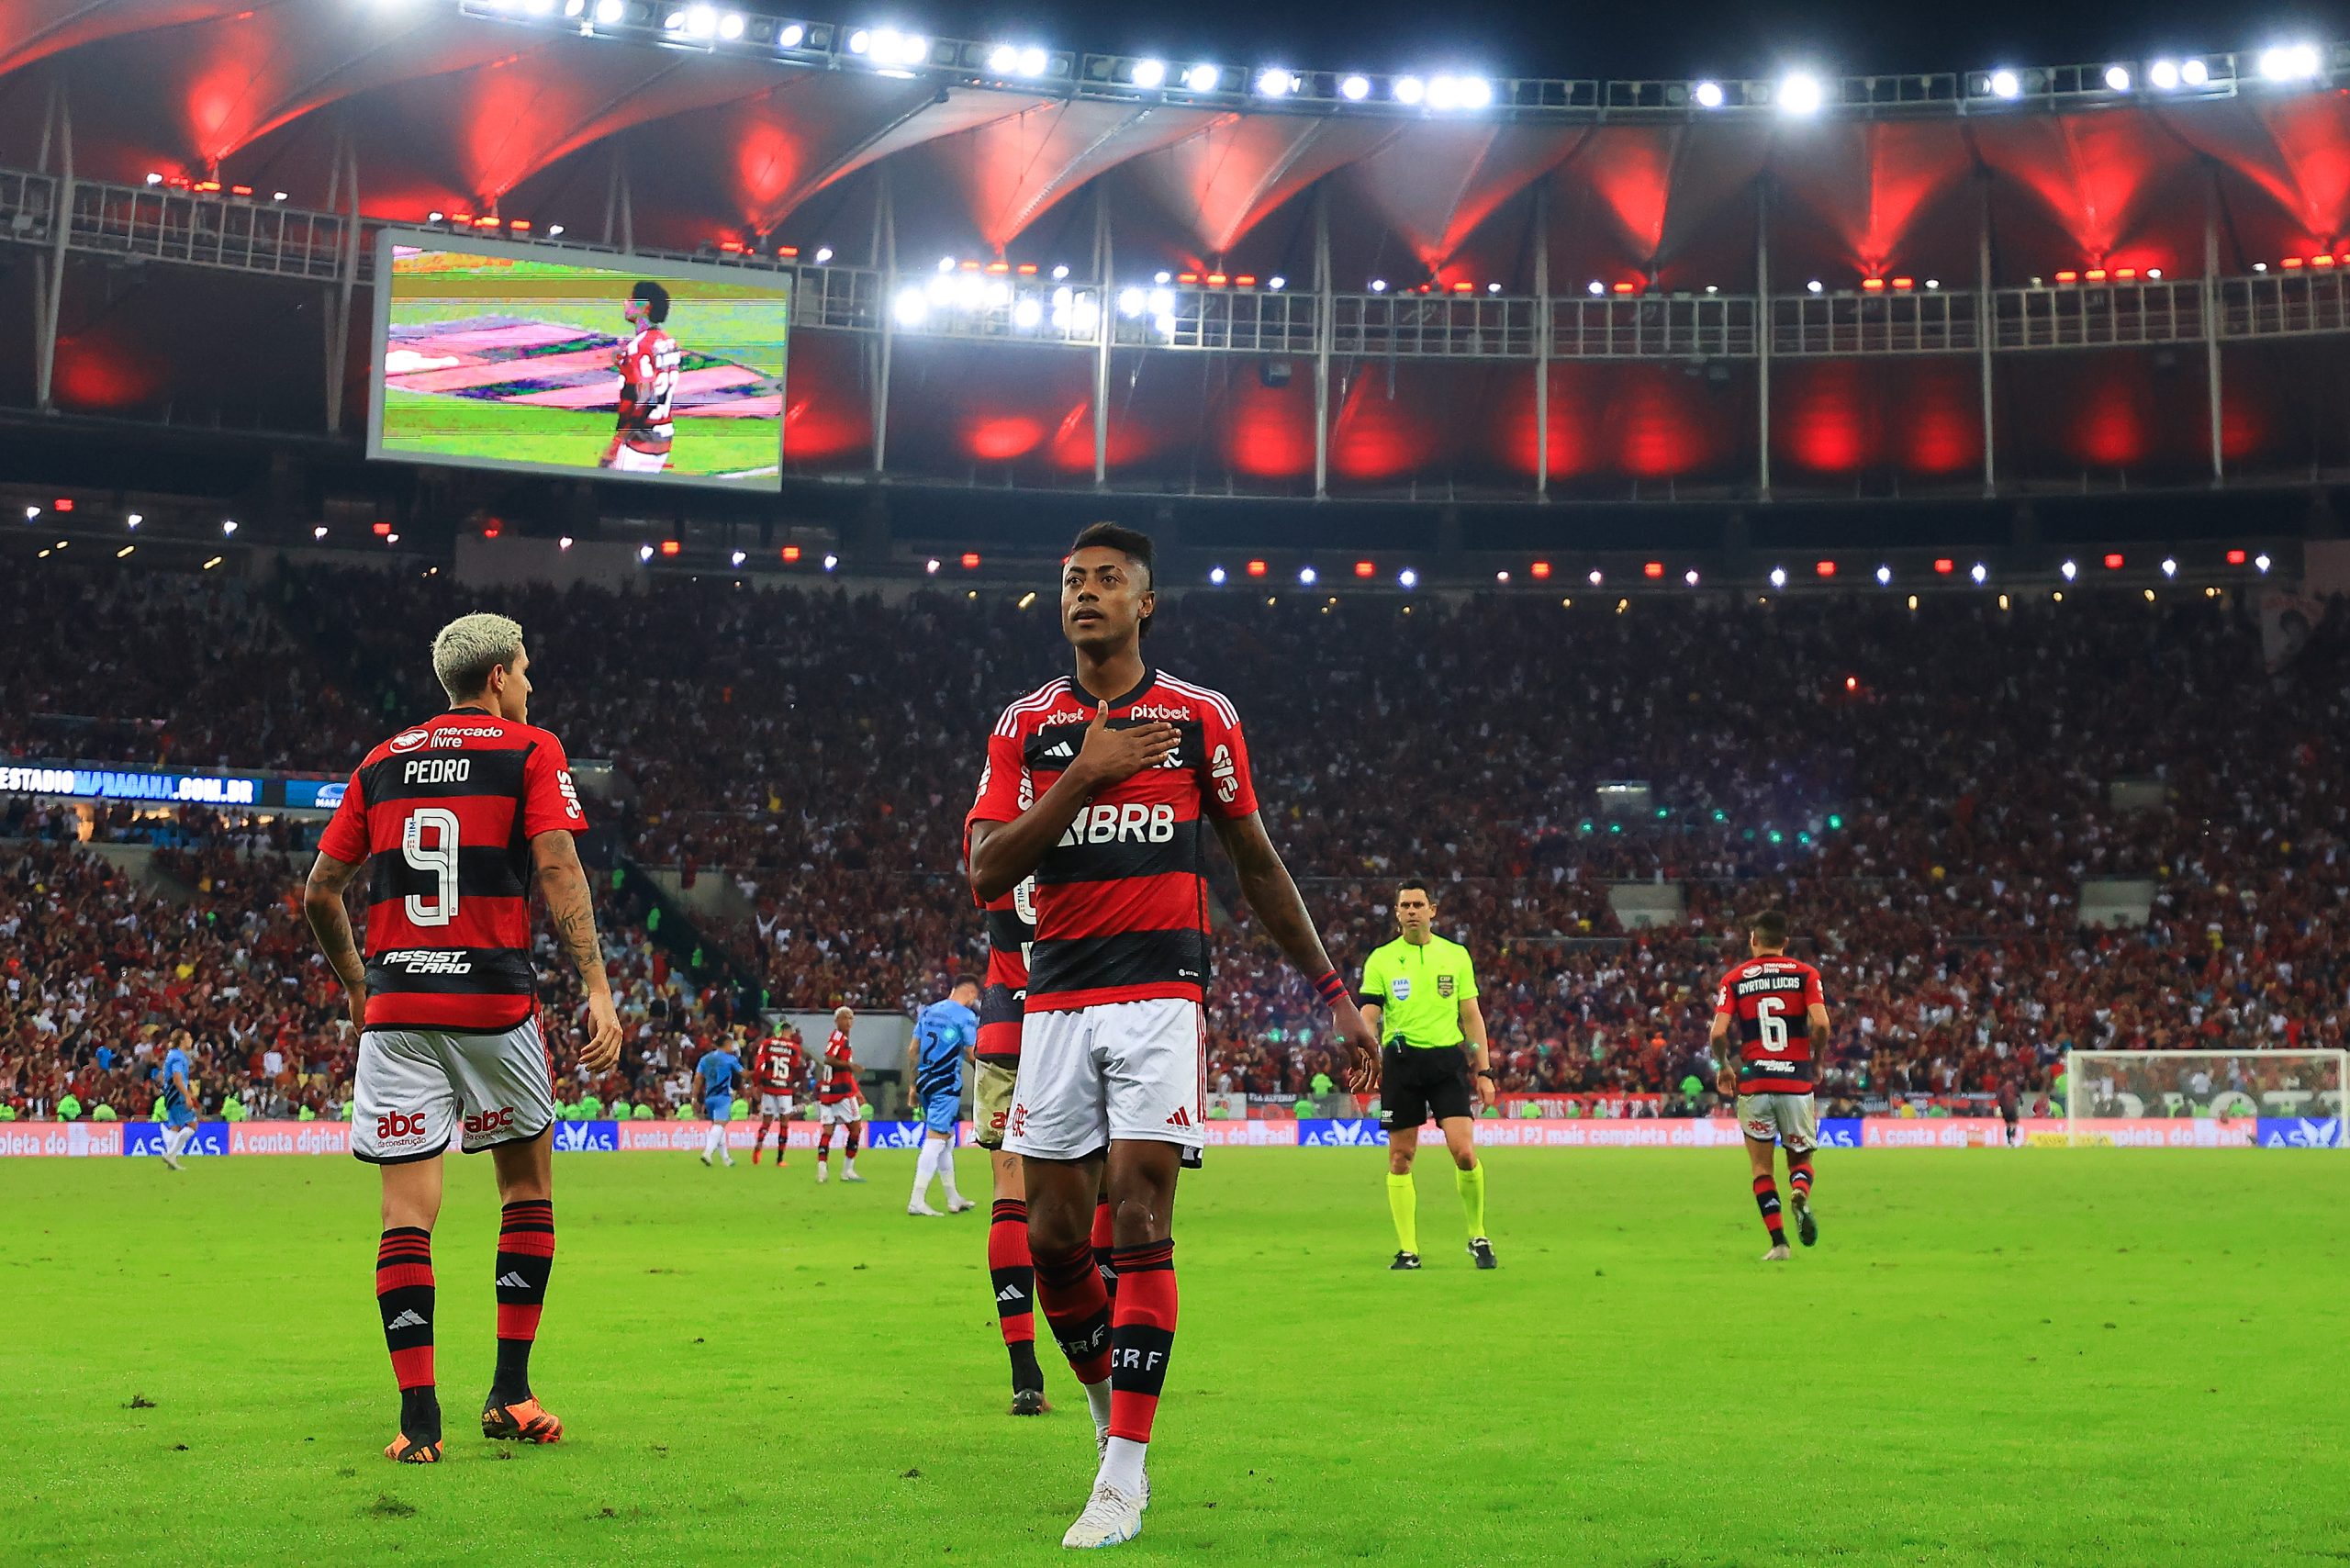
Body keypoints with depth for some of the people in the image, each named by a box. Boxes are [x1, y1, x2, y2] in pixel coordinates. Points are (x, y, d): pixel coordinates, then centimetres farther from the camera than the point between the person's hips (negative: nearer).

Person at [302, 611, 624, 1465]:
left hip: (396, 1007, 3)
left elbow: (319, 894, 14)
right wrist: (597, 992, -12)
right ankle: (510, 1391, 14)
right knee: (527, 1187, 15)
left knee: (407, 1212, 2)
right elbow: (558, 873, -10)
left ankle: (418, 1416, -3)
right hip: (494, 1001, -3)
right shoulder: (530, 751, 3)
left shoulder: (381, 762, 15)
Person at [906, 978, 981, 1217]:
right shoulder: (966, 1016, -8)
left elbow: (912, 1050, 13)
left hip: (925, 1082, 7)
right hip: (947, 1086, -7)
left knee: (946, 1138, 17)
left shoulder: (928, 1011, 12)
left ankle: (953, 1199, 24)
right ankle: (917, 1201, -12)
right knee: (935, 1140, -7)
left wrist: (912, 1086, 18)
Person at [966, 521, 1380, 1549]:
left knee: (1139, 1225, -10)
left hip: (1161, 992, -2)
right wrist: (1086, 773, -12)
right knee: (1054, 1239, 3)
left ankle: (1123, 1474, -5)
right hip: (1056, 1000, 2)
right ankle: (1108, 1405, 27)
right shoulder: (1026, 726, 9)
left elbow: (1257, 865, 13)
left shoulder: (1199, 719, 6)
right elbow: (986, 872, -3)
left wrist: (1335, 996, 12)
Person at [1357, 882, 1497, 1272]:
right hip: (1400, 1061, 0)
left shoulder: (1456, 955, 9)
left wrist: (1484, 1071, 6)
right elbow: (1368, 1017, 2)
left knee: (1464, 1152, -12)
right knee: (1400, 1158, 1)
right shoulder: (1381, 959, 6)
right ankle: (1408, 1250, 10)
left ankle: (1478, 1239, 8)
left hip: (1448, 1059, 0)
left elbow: (1471, 1016, 12)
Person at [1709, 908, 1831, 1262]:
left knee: (1761, 1167, 10)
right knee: (1800, 1159, 16)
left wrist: (1724, 1067, 11)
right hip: (1796, 1083, 0)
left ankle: (1779, 1243, -1)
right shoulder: (1805, 974, 3)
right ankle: (1800, 1195, -18)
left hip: (1753, 1084, 0)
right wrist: (1813, 1054, 9)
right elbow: (1820, 1024, -11)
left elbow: (1717, 1033, -6)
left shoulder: (1734, 979, 4)